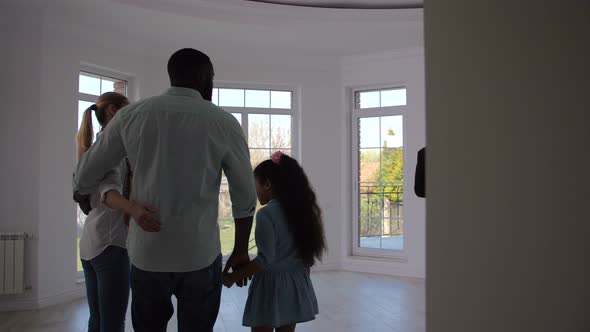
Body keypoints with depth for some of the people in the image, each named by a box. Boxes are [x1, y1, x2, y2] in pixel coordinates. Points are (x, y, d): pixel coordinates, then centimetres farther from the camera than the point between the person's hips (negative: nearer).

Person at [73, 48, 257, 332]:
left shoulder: (130, 115, 0)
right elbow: (246, 198, -1)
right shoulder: (224, 123, -4)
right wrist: (240, 250, 12)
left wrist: (81, 194, 31)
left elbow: (84, 178, 7)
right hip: (201, 256, -2)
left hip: (146, 254, 2)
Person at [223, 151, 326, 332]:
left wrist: (234, 277, -12)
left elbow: (265, 259, -20)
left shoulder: (266, 213, -17)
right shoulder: (299, 208, 4)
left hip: (270, 284, -7)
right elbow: (307, 251, 9)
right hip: (295, 283, 7)